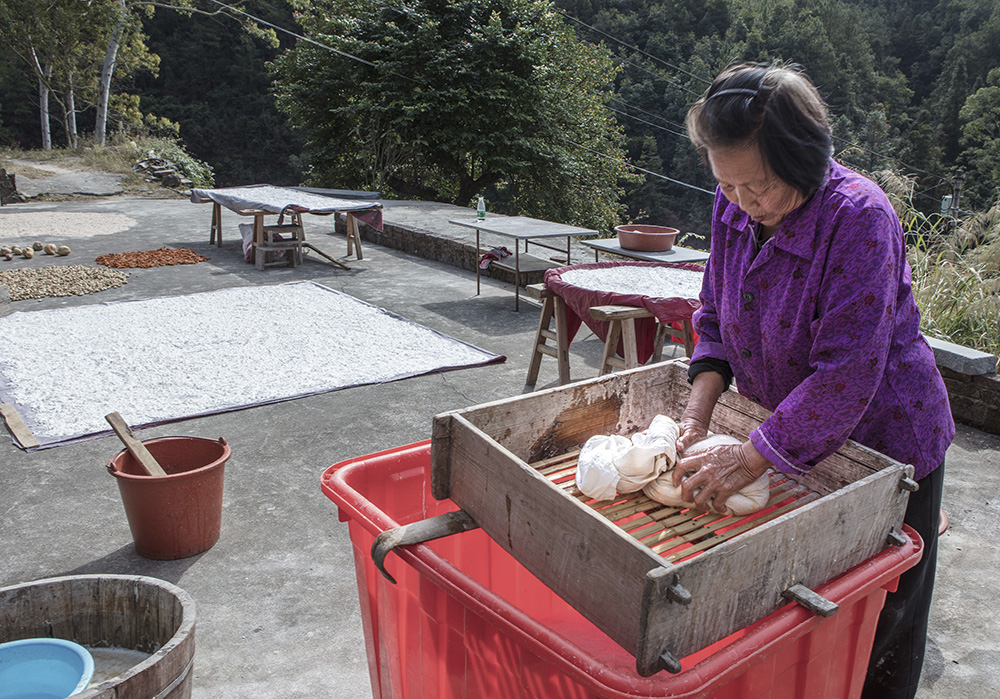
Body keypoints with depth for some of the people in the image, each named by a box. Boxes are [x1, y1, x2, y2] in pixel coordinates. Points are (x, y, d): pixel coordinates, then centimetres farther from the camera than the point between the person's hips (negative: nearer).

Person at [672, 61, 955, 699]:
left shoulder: (859, 217, -28)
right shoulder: (734, 206, -8)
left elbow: (846, 373, -31)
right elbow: (716, 318, 1)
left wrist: (751, 458, -29)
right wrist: (698, 414, -12)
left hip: (882, 439, -5)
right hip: (791, 437, 5)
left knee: (877, 625, 14)